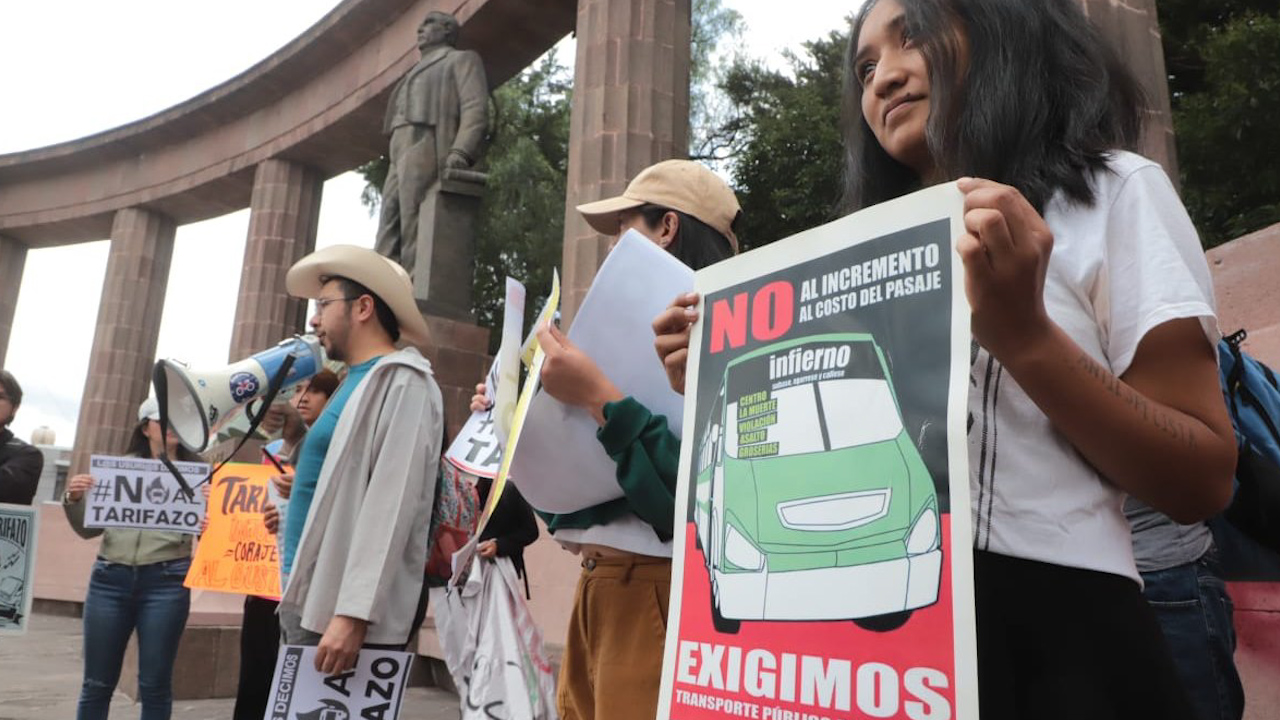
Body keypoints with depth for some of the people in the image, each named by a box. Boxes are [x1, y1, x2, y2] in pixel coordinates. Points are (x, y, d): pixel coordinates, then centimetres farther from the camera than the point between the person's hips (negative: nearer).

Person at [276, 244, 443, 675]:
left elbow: (390, 505, -21)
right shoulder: (357, 383, 19)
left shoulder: (402, 382, -11)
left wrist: (353, 613, -25)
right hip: (308, 601, 9)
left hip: (342, 613, -9)